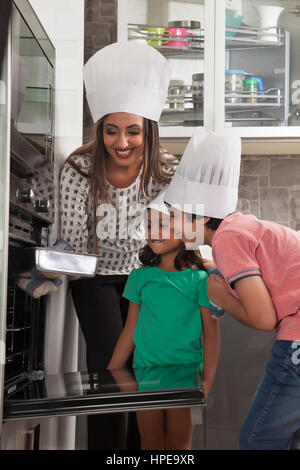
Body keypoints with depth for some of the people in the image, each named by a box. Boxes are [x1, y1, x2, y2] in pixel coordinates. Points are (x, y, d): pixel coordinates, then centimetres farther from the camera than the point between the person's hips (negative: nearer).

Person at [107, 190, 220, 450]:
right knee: (151, 443, 9)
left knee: (179, 444, 6)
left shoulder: (199, 278, -6)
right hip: (145, 372, 3)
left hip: (185, 372, -2)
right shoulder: (140, 277, 3)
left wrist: (207, 382, -11)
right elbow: (130, 331, 9)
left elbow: (211, 333, -4)